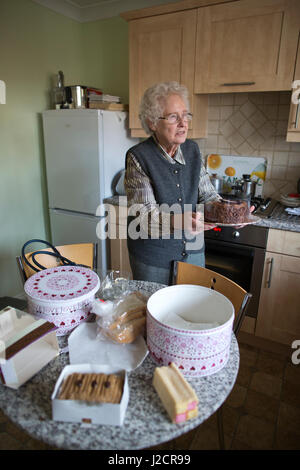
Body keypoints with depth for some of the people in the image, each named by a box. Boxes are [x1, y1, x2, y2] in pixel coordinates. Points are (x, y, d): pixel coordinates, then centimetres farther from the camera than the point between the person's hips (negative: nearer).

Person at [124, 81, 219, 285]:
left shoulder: (193, 149, 0)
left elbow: (207, 193, 5)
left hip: (192, 250, 5)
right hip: (152, 255, -4)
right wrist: (178, 221, -39)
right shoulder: (138, 156, -17)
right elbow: (144, 212, -21)